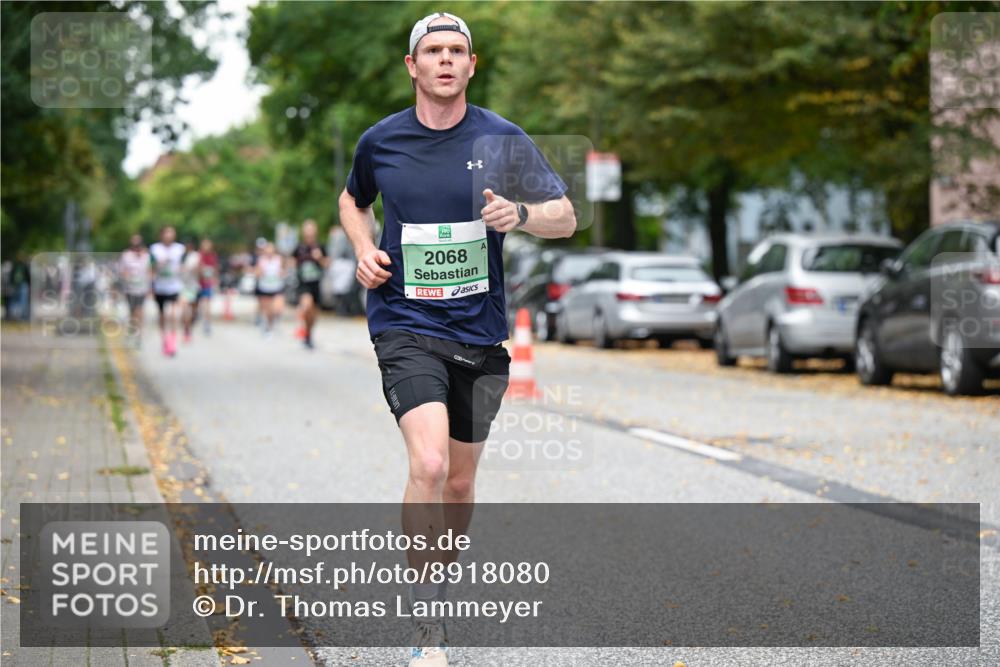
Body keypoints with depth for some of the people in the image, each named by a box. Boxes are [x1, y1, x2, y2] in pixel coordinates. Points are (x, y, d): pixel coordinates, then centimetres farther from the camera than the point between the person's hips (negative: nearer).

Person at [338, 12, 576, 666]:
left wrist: (520, 213, -21)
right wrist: (365, 250, 3)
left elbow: (567, 218, 0)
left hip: (480, 332, 2)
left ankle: (436, 584, 39)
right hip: (405, 324, -2)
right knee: (429, 464, -22)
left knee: (460, 481, 12)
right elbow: (353, 200, 23)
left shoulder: (503, 139, 0)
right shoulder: (380, 141, 2)